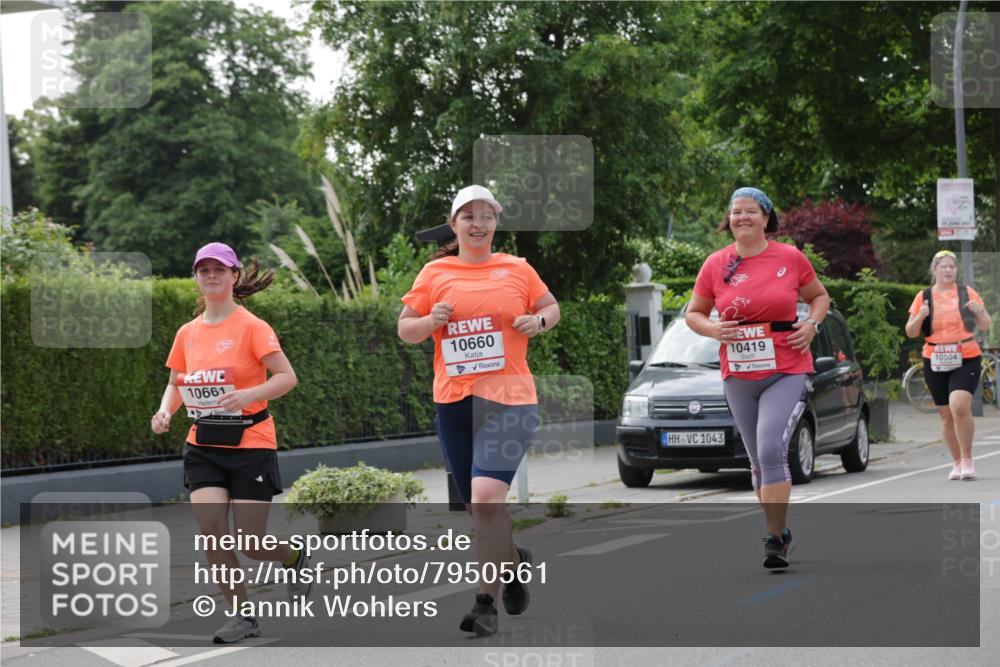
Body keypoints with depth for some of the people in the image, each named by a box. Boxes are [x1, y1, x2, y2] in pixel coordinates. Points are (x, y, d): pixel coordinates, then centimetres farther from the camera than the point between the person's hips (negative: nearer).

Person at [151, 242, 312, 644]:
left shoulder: (251, 327, -8)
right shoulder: (187, 333, 7)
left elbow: (287, 377, -14)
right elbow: (175, 383, 18)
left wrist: (248, 395, -30)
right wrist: (166, 410, -3)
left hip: (251, 444, -4)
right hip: (203, 447, 4)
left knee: (250, 542, -4)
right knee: (211, 529, -13)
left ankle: (296, 558, 31)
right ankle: (241, 616, 3)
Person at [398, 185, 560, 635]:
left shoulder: (517, 269, 6)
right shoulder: (435, 273, 8)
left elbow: (551, 307, 19)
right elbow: (405, 329, 11)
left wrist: (538, 321, -2)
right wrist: (431, 322, -9)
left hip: (508, 398, -3)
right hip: (452, 399, 3)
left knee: (486, 495, -19)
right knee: (477, 502, 11)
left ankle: (485, 602, -13)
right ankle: (514, 560, 40)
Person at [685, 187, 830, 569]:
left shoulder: (790, 258, -1)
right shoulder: (716, 265, 2)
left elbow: (819, 296, 14)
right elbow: (693, 313, 12)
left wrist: (811, 325, -5)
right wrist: (715, 329, -9)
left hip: (786, 372, -3)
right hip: (738, 377, 3)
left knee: (771, 448, -20)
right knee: (758, 460, 12)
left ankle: (775, 538, -14)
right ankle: (780, 533, 28)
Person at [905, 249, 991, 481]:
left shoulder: (967, 293, 4)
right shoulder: (923, 297, 6)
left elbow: (985, 326, 10)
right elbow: (911, 332, 7)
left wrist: (980, 311, -12)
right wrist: (920, 316, -13)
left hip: (966, 360, -2)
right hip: (935, 363, 2)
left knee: (959, 406, -21)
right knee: (946, 415, 7)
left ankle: (967, 460, -9)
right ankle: (957, 463, 21)